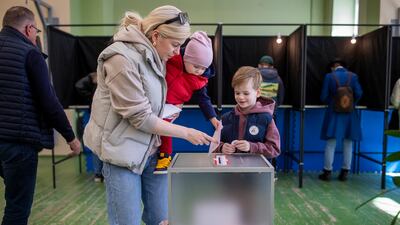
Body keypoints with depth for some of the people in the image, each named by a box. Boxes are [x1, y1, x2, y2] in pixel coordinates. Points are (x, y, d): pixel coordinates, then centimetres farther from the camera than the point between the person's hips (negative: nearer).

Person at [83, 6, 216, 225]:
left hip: (151, 149, 7)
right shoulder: (122, 59, -19)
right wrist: (186, 133, -13)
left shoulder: (154, 57, 6)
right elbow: (141, 118, -19)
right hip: (123, 152, -7)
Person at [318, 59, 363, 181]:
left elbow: (324, 97, -5)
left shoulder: (329, 76, -4)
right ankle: (345, 172, 17)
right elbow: (358, 94, -5)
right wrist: (351, 104, 14)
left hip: (334, 113, -2)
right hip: (349, 114, 2)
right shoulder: (353, 76, 1)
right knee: (348, 144, 11)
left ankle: (327, 172, 9)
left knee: (330, 144, 4)